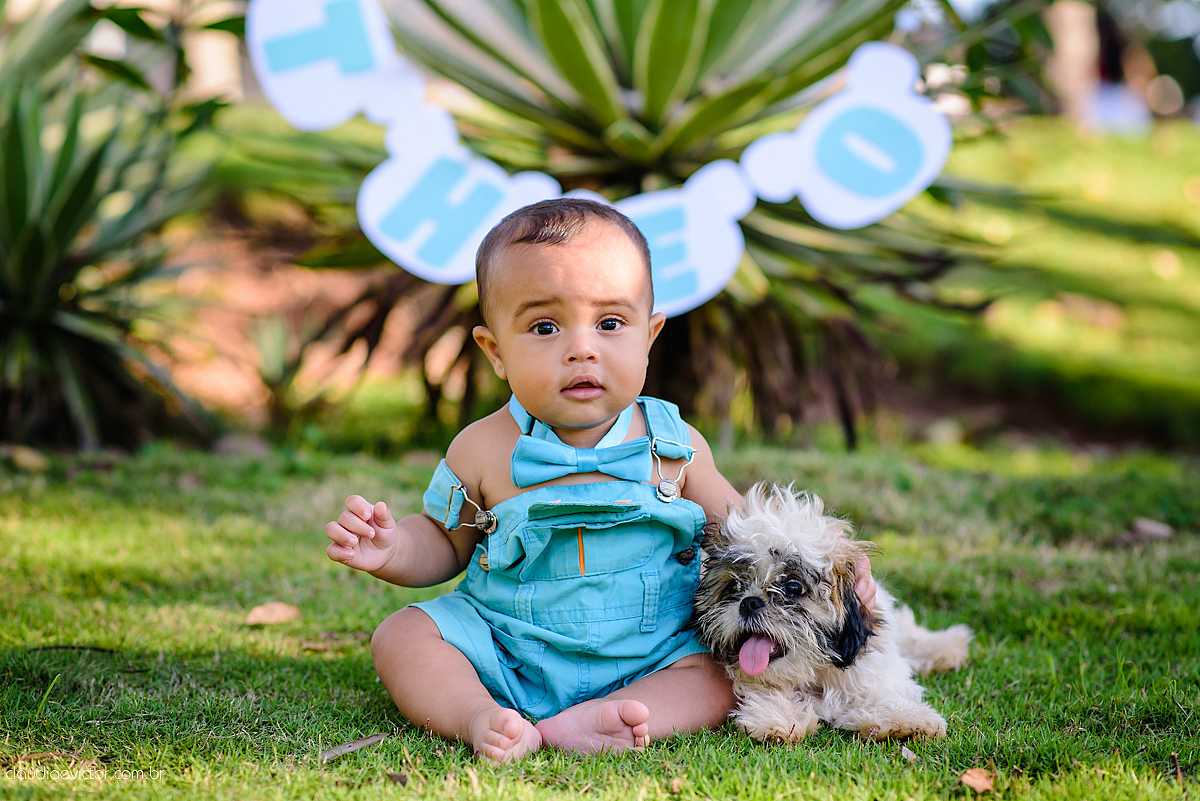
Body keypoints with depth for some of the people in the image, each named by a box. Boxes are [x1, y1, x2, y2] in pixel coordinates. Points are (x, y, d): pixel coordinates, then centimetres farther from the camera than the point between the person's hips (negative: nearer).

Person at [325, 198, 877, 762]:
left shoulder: (675, 447, -4)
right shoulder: (484, 451, -6)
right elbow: (444, 541, 8)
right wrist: (390, 550, -13)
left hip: (646, 662, 0)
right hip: (504, 662, 0)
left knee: (722, 673, -23)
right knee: (402, 636, -15)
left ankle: (593, 723, -40)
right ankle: (480, 717, -36)